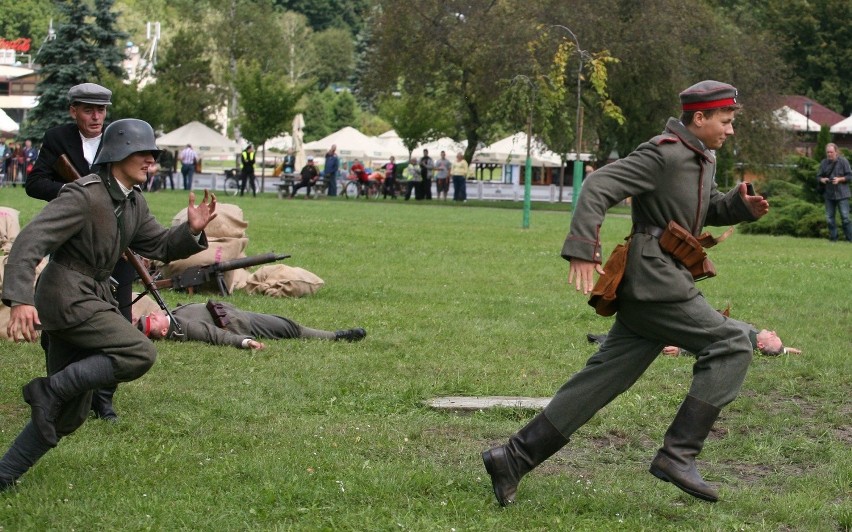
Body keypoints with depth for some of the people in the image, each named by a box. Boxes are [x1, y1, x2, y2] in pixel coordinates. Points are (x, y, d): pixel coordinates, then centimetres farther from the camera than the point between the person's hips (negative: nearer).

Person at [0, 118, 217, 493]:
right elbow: (30, 241, -23)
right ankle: (50, 390, -14)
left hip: (92, 297, 9)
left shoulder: (134, 202, 10)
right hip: (67, 297, -9)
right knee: (139, 353, -22)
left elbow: (160, 246, 19)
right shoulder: (85, 196, -17)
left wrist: (191, 231, -4)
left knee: (69, 416, 9)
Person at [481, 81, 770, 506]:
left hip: (660, 286, 10)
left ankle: (512, 458, 8)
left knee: (602, 380, 7)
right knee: (730, 344, -11)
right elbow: (598, 186, -18)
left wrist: (741, 205, 11)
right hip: (655, 283, -10)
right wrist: (583, 249, -27)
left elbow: (710, 209, 33)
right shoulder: (663, 154, -12)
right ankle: (677, 455, -12)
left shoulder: (701, 157, 19)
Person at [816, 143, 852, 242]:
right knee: (829, 217, 7)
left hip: (841, 194, -4)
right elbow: (818, 176, 12)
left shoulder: (843, 161, -5)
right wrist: (822, 179, -10)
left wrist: (839, 179, -19)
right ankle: (833, 238, 15)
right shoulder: (824, 162, 7)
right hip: (829, 194, 4)